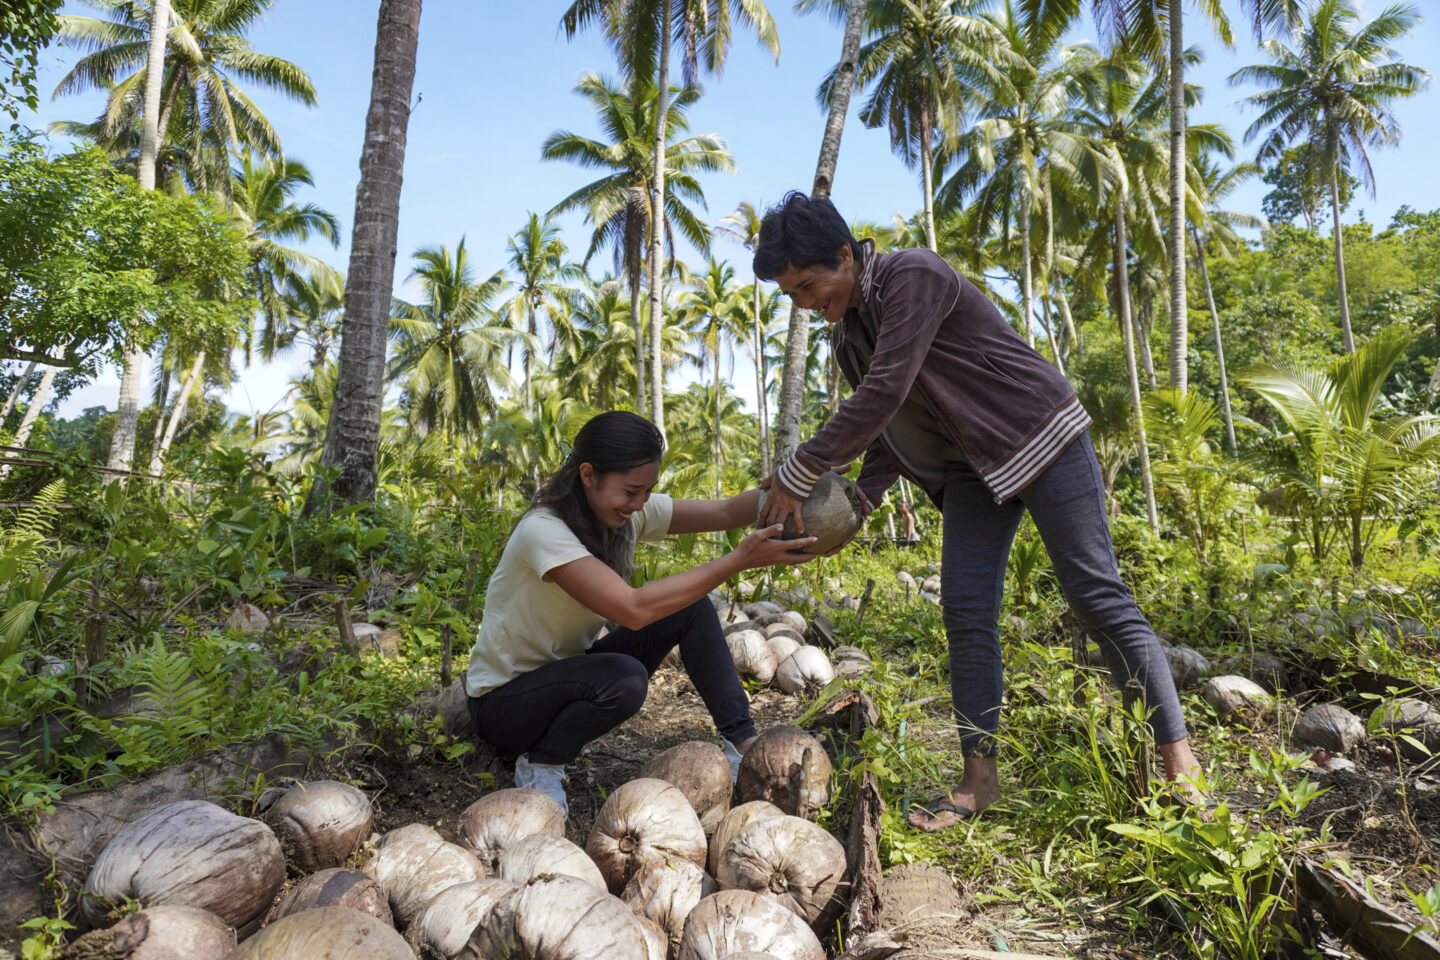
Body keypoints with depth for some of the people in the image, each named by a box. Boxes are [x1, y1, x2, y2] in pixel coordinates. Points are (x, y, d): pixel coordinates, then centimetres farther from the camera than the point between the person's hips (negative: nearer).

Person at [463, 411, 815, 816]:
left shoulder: (630, 512, -8)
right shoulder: (543, 531, -30)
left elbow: (726, 512, -13)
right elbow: (633, 610, -40)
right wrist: (740, 560, -42)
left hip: (569, 669, 7)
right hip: (503, 702, -7)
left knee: (691, 606, -12)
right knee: (625, 679, -36)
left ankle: (742, 743, -6)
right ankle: (540, 764, -8)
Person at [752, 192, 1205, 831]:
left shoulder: (913, 275, -20)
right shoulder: (846, 334, 6)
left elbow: (884, 393, -28)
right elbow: (884, 428, 9)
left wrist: (798, 473, -26)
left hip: (1041, 435, -7)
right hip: (973, 466, 7)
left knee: (1096, 595, -7)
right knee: (965, 610, -3)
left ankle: (1178, 761, 5)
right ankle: (980, 777, 3)